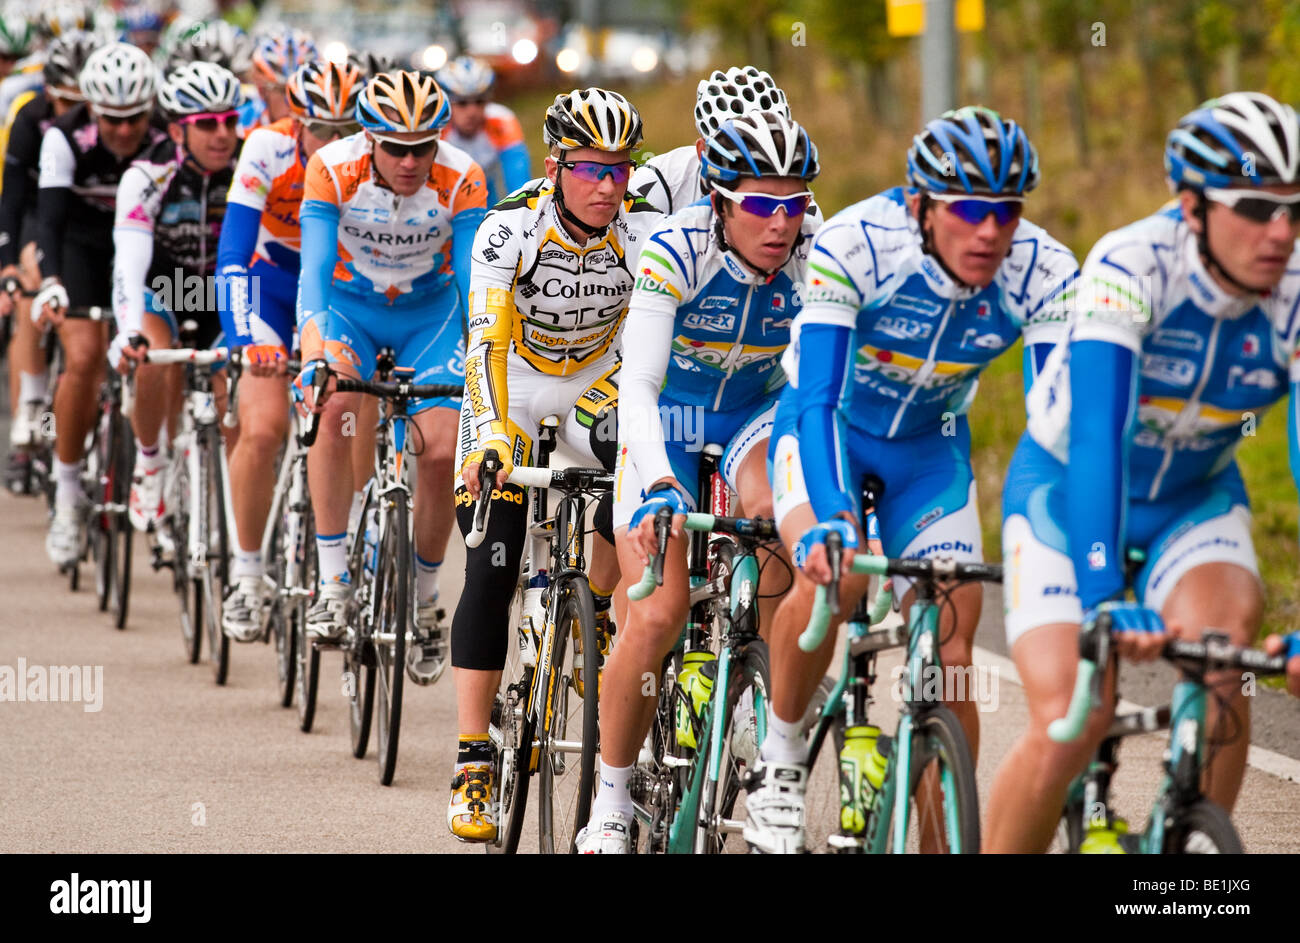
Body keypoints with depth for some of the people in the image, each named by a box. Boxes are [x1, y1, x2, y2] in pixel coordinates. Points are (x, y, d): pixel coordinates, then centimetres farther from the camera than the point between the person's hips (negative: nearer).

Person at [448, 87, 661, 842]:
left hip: (598, 388, 2)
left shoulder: (645, 230, -19)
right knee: (492, 569, -11)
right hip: (513, 393, -2)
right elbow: (487, 340, -33)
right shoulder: (512, 228, -25)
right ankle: (473, 768, -8)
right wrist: (492, 435, -47)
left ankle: (592, 614, -4)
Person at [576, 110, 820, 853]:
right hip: (667, 419, -2)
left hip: (755, 412, 2)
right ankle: (611, 804, 1)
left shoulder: (815, 257, -19)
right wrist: (658, 487, -48)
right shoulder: (675, 254, -28)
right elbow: (638, 384, -34)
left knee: (779, 515, -33)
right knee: (660, 614, -17)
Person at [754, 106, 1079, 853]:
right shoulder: (853, 247, -33)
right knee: (832, 578, -31)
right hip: (828, 428, -3)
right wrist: (827, 520, -53)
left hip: (930, 449, 3)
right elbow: (818, 398, -39)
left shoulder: (1044, 274, -26)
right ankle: (782, 759, -8)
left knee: (950, 656, -7)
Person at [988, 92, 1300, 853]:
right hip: (1066, 490, -3)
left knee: (1221, 667, -28)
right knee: (1067, 730, -18)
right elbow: (1097, 433, -41)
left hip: (1196, 498, 3)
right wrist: (1103, 599, -53)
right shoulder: (1131, 268, -32)